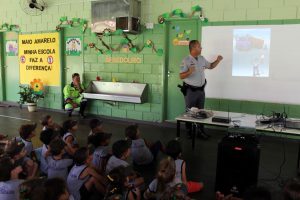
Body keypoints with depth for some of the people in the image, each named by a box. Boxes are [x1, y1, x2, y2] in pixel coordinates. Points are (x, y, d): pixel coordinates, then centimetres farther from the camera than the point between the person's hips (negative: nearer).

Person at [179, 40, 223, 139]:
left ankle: (200, 131, 23)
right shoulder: (186, 60, -13)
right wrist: (189, 72, -34)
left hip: (201, 89, 6)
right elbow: (181, 76, -16)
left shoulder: (202, 59, 7)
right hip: (190, 90, -6)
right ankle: (189, 132, 17)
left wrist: (218, 60, 5)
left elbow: (211, 66, 22)